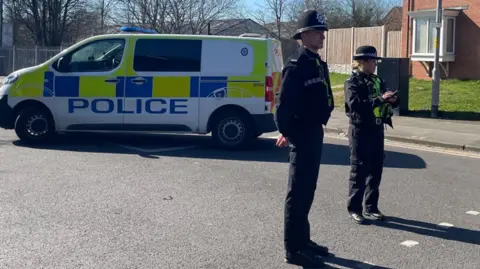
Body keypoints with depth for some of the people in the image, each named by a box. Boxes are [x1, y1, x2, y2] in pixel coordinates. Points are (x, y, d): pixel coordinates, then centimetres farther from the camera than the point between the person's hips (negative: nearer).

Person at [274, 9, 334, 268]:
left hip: (315, 133, 9)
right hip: (302, 136, -9)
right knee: (298, 192, -2)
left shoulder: (318, 63, 13)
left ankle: (303, 240, 29)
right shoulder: (296, 65, -17)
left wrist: (318, 127, 15)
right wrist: (287, 133, -14)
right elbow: (284, 104, -21)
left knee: (307, 191, 17)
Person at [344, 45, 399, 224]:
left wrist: (392, 100, -6)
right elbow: (355, 105, -23)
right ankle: (354, 209, 10)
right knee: (359, 171, 0)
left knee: (376, 170, 10)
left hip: (377, 129, 7)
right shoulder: (352, 82, -9)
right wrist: (380, 99, -27)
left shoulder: (378, 81, 11)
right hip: (360, 131, -6)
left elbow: (386, 102, 17)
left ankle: (371, 207, 21)